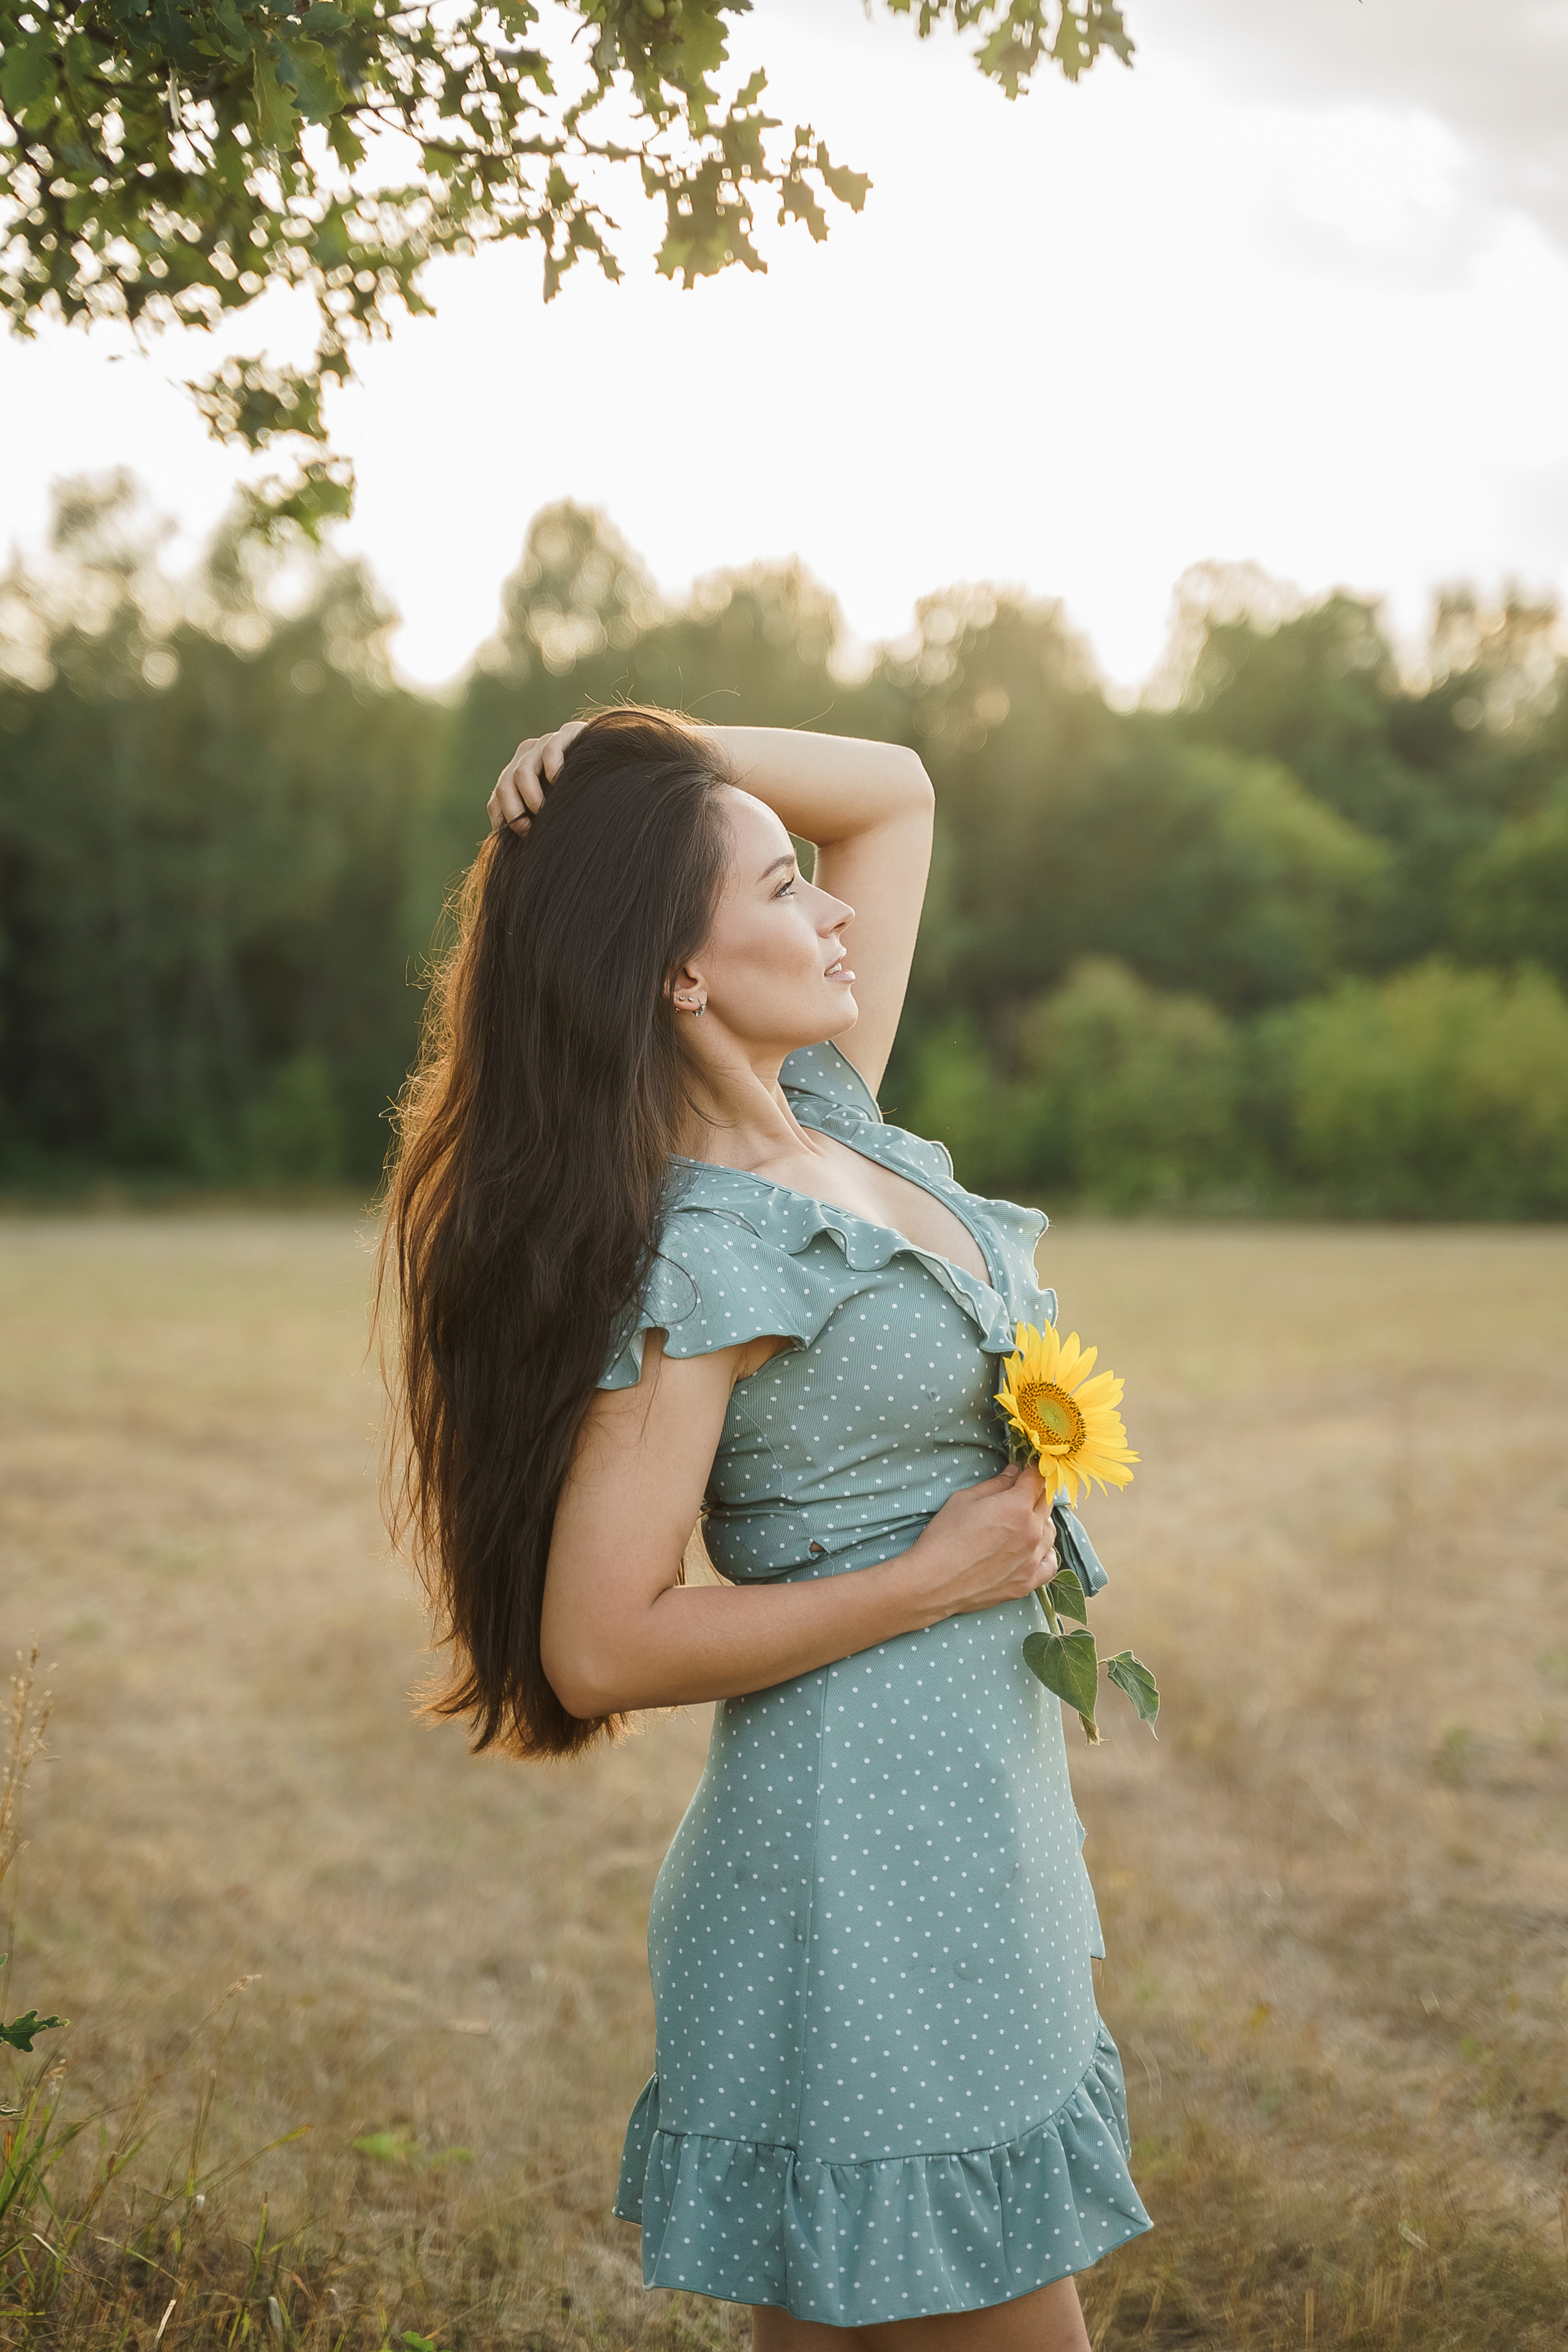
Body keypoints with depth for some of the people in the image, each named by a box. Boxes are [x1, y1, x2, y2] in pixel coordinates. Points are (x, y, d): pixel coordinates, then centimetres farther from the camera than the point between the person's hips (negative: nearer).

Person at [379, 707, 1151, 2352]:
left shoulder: (829, 1116, 6)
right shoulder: (701, 1258, -19)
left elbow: (894, 792, 15)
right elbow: (600, 1648, -20)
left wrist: (645, 755, -2)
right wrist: (928, 1579, -14)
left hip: (975, 1812, 8)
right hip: (868, 1860, -8)